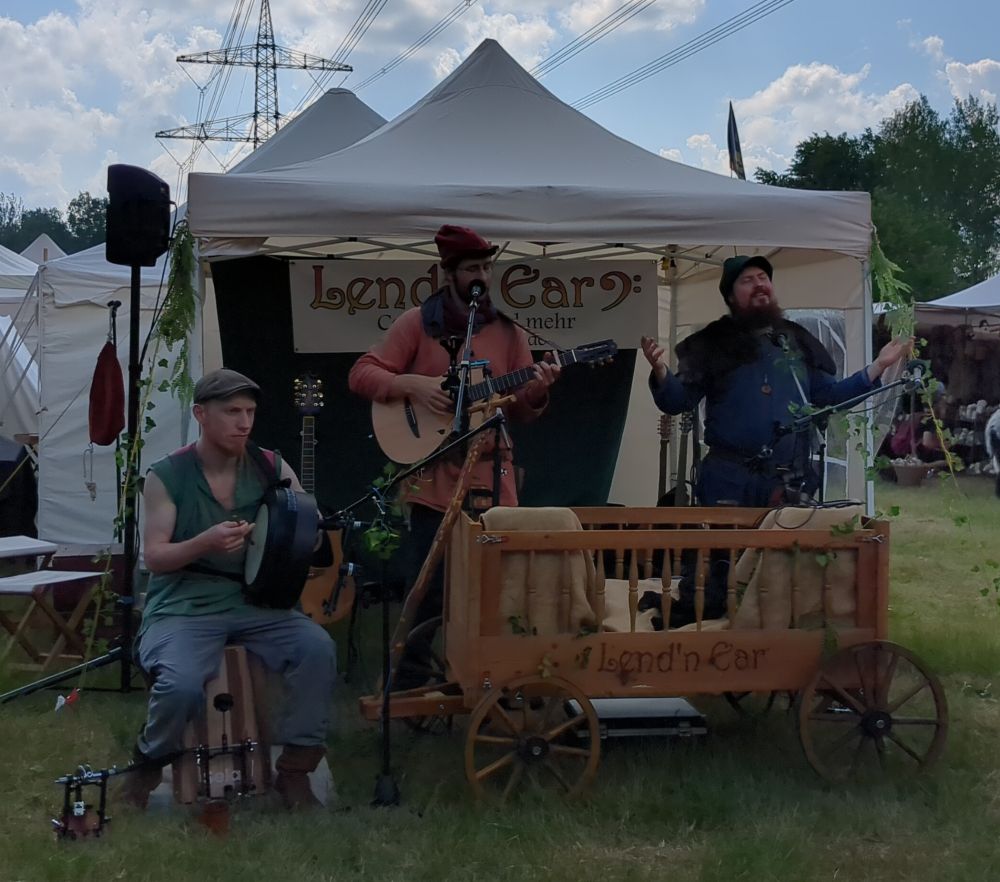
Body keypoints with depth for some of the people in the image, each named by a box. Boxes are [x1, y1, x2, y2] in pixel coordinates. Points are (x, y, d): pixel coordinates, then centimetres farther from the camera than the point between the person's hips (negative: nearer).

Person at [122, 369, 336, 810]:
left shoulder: (270, 467, 5)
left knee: (318, 649, -25)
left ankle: (295, 770, -7)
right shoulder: (166, 475, -2)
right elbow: (154, 558, -7)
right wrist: (205, 542, -26)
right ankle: (149, 763, 4)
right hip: (184, 605, -3)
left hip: (255, 599, 3)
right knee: (182, 686, -32)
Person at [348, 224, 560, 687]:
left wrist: (537, 391, -11)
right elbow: (361, 374, -2)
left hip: (490, 475, 3)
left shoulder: (509, 333, 11)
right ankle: (410, 684, 12)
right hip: (432, 475, -3)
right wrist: (414, 384, -16)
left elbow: (519, 410, 10)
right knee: (425, 585, -3)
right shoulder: (417, 323, 1)